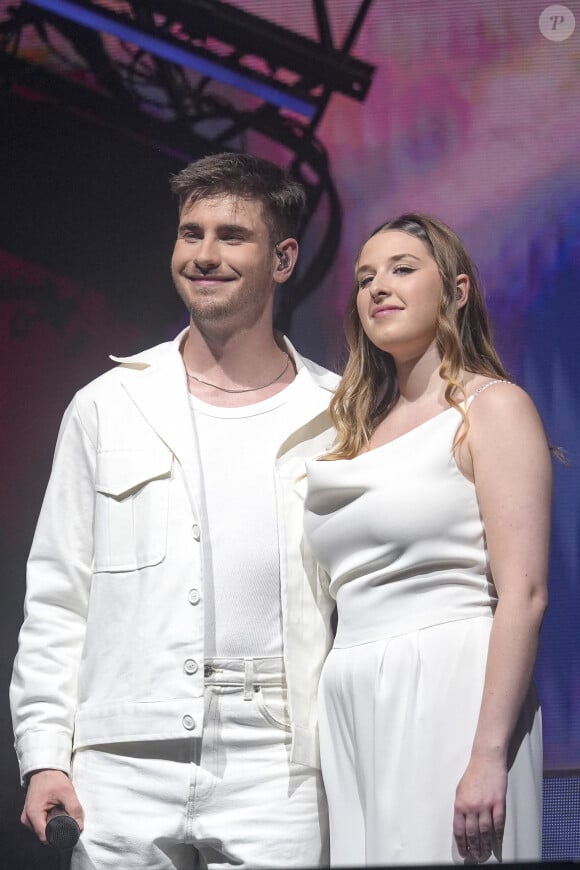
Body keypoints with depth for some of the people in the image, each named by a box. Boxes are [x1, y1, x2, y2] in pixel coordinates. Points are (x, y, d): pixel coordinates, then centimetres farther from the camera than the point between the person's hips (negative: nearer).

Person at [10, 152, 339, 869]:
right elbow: (55, 599, 9)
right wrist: (44, 754, 0)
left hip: (279, 777, -1)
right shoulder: (106, 410, 9)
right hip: (124, 773, 1)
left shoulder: (335, 422, 6)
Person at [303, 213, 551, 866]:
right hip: (354, 708, 6)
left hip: (447, 696, -6)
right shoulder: (360, 429, 19)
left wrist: (488, 756, -20)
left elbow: (524, 593, -11)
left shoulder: (492, 407, -1)